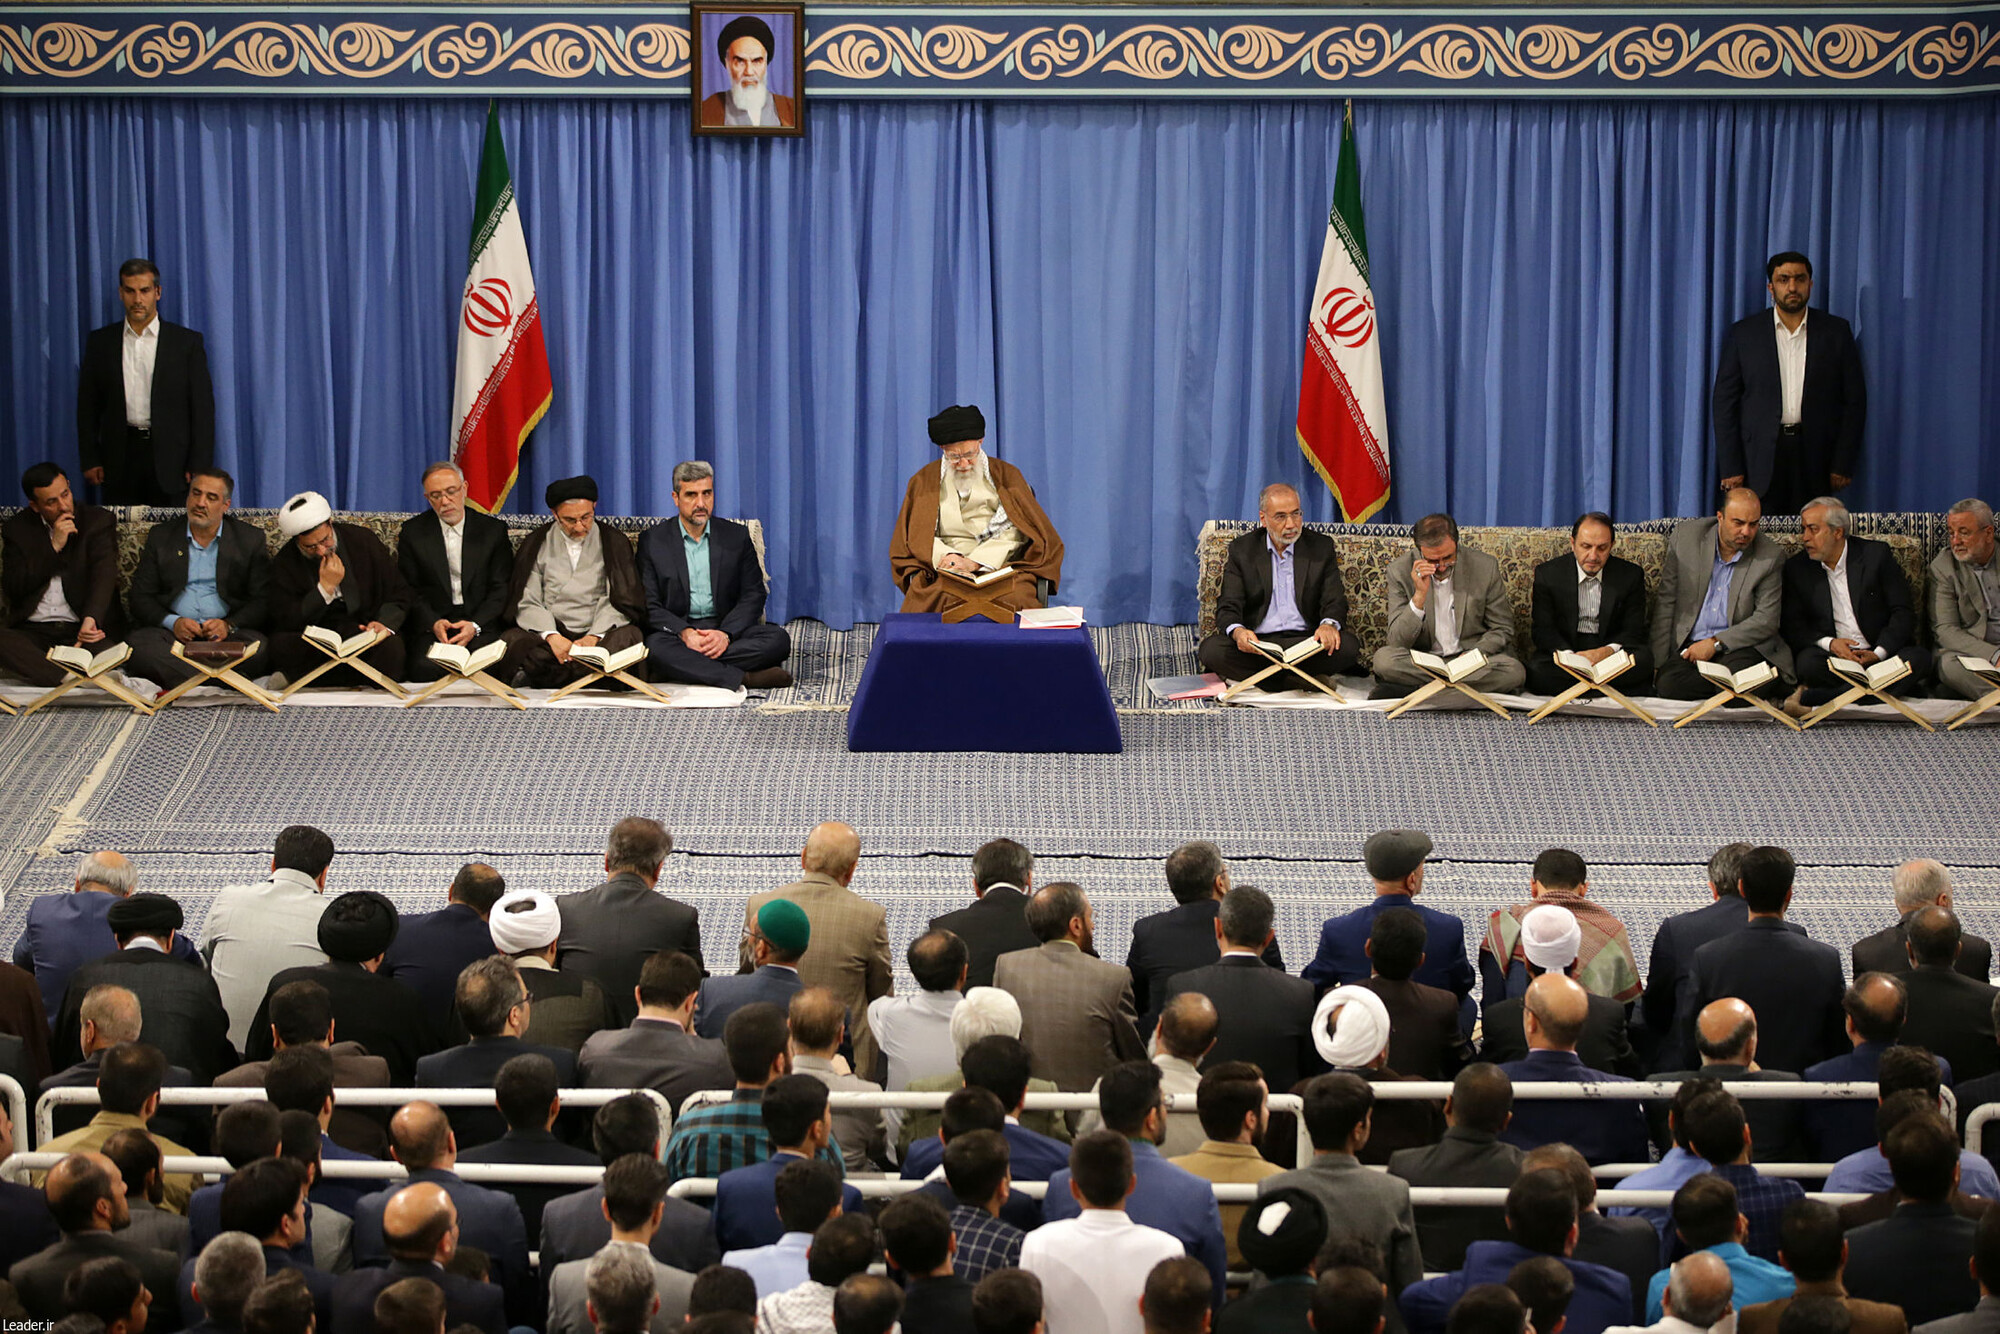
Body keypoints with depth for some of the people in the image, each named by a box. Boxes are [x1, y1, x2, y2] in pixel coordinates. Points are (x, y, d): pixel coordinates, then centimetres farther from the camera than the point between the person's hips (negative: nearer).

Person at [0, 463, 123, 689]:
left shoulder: (98, 520, 7)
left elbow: (104, 576, -9)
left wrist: (91, 618, -29)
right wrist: (53, 547, -6)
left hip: (83, 628, -2)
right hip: (34, 632, 2)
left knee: (104, 652, -38)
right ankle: (72, 679, -44)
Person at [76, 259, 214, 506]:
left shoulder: (187, 342, 4)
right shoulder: (100, 342, 10)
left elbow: (202, 408, 2)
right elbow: (87, 406, 11)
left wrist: (198, 468, -5)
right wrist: (90, 461, 3)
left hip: (170, 458, -1)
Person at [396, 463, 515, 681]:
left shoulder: (493, 530, 8)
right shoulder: (413, 532, 10)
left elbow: (502, 589, 5)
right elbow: (409, 589, 6)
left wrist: (475, 626, -12)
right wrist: (433, 623, -12)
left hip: (482, 625, 0)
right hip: (431, 628, 0)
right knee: (426, 667, -32)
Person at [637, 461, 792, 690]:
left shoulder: (736, 536, 8)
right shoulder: (652, 541, 4)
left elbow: (753, 596, 3)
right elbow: (649, 605, -1)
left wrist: (725, 634, -16)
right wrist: (685, 633, -20)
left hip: (727, 629, 2)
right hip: (677, 630, -2)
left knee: (778, 639, -26)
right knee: (656, 646, -37)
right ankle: (747, 678, -37)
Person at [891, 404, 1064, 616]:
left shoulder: (1006, 475, 10)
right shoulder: (925, 480, 14)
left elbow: (1014, 532, -2)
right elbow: (917, 537, 8)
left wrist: (974, 562, -15)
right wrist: (946, 556, -13)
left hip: (999, 569, 0)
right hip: (944, 574, 1)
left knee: (1016, 600, -35)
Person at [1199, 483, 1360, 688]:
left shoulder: (1322, 547, 10)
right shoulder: (1242, 549, 8)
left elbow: (1334, 601, 5)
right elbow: (1229, 607, 1)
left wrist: (1328, 624, -21)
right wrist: (1237, 631, -24)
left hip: (1305, 640, 1)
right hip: (1256, 640, -1)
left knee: (1348, 646, -30)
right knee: (1211, 649, -30)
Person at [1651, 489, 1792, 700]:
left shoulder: (1771, 556, 0)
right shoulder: (1686, 535, 3)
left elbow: (1766, 620, -3)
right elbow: (1666, 602, 6)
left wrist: (1715, 643, -14)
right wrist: (1659, 662, 0)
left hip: (1738, 648, -2)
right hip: (1688, 647, 2)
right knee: (1668, 684, -30)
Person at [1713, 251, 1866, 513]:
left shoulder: (1835, 331, 8)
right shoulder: (1743, 333, 7)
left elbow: (1854, 400, 8)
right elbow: (1725, 402, 6)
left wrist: (1843, 465, 0)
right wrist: (1731, 468, -1)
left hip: (1817, 458, 0)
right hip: (1761, 459, 0)